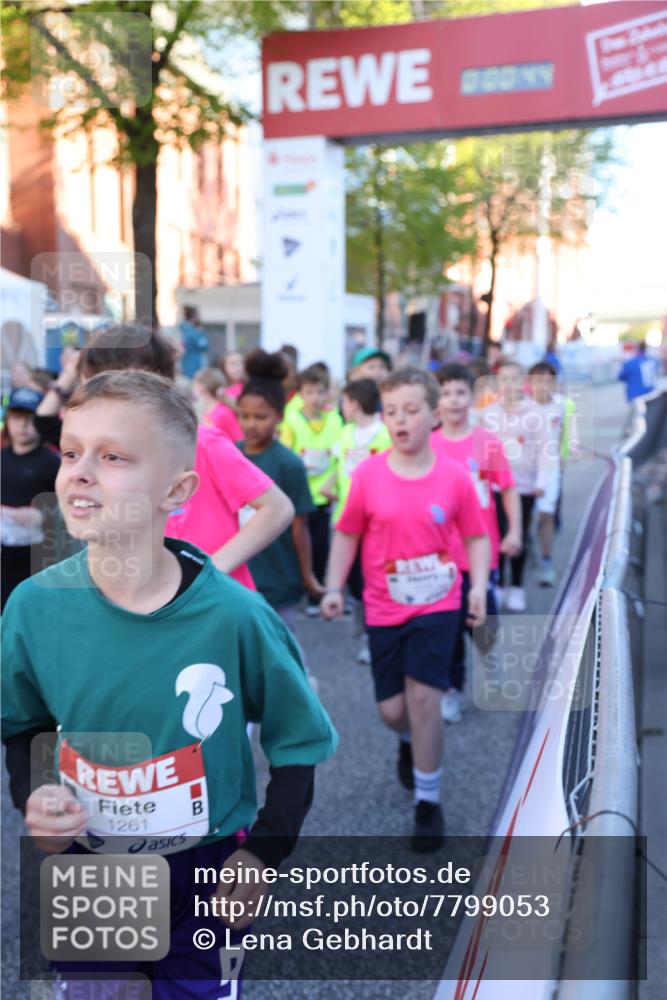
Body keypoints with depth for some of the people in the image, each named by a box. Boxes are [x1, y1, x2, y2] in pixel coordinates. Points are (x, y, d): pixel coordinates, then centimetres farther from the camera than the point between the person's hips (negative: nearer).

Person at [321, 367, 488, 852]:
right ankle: (412, 742, 47)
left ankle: (429, 802, 12)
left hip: (437, 604, -1)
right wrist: (334, 588, -2)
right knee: (392, 708, 7)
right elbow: (347, 534, 2)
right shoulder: (368, 475, -8)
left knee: (423, 695, -9)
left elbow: (476, 537, 1)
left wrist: (479, 585, -11)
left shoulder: (454, 478, -9)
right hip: (384, 607, 2)